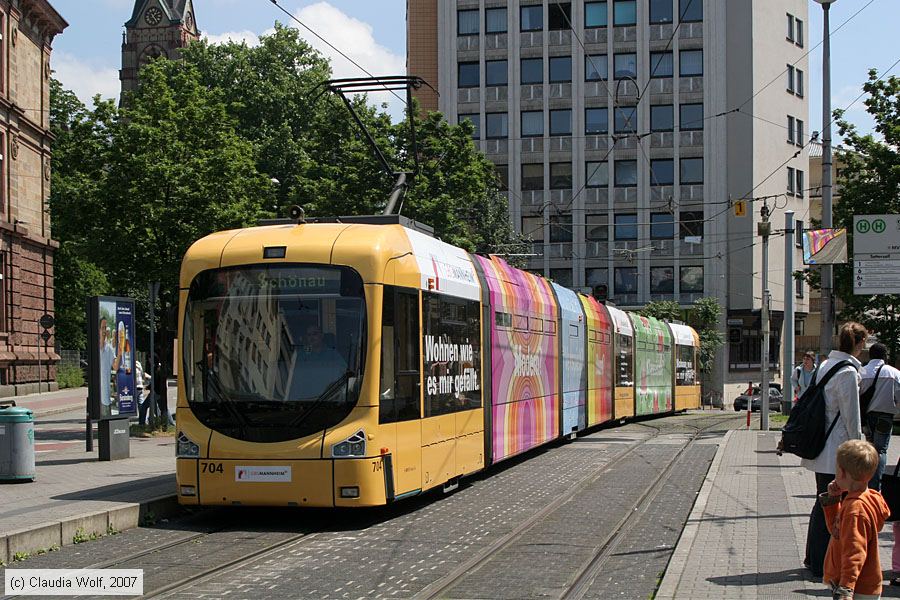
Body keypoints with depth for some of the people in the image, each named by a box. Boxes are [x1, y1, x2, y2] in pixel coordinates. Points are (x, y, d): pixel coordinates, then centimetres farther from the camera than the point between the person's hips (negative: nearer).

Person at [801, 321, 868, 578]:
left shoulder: (826, 365, 9)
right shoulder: (848, 373, -17)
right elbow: (851, 417, -15)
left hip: (820, 447, 9)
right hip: (836, 451, -9)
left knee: (823, 503, 18)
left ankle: (813, 558, 26)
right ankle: (821, 564, 6)